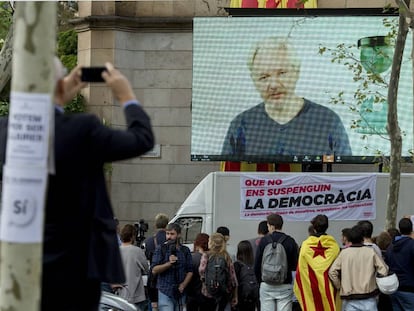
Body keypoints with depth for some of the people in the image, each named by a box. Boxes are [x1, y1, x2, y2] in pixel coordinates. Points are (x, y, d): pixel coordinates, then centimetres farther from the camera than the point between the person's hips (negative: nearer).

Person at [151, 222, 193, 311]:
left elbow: (190, 271, 10)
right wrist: (169, 263, -21)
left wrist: (183, 284, -5)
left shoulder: (185, 250, 9)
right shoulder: (161, 249, 0)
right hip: (165, 292, -4)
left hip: (180, 292, 4)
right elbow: (154, 270, -7)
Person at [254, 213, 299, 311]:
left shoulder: (264, 241, -3)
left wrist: (260, 281, 15)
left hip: (266, 285, 0)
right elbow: (295, 265, 0)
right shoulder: (290, 241, -3)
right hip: (285, 286, 0)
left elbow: (257, 264, 0)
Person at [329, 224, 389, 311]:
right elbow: (384, 271, -6)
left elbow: (332, 272, -6)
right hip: (368, 298, -1)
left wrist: (340, 287, 6)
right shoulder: (371, 252, -3)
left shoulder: (344, 253, -1)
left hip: (350, 300, 1)